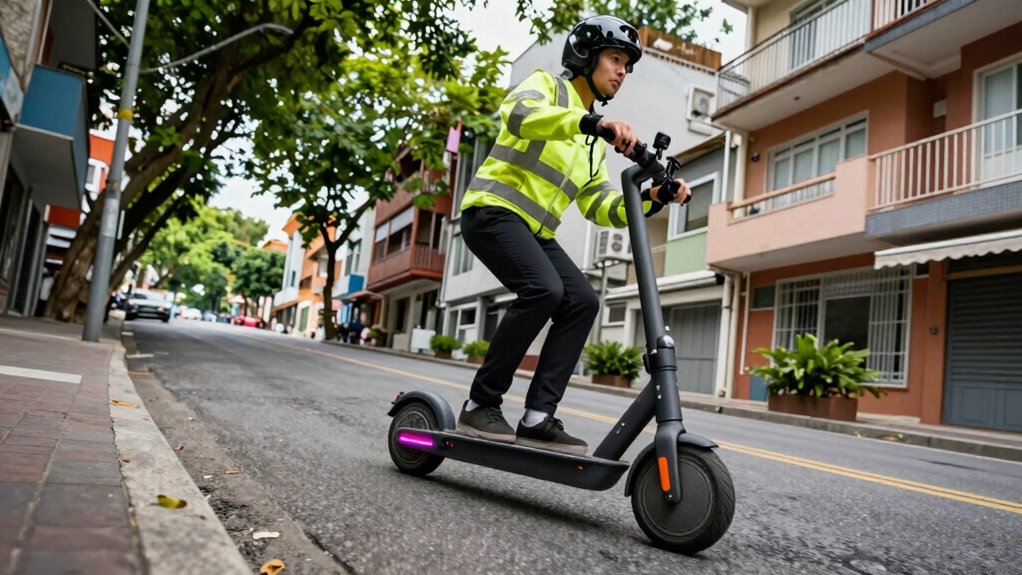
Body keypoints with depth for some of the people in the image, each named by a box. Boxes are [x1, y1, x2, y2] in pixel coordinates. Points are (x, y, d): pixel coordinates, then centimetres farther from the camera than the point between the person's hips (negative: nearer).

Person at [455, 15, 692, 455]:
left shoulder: (594, 143, 23)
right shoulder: (546, 85, 2)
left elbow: (600, 207, 14)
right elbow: (518, 113, -24)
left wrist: (651, 200, -2)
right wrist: (592, 122, -37)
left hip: (535, 232, 8)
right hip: (494, 210, -8)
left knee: (582, 301, -11)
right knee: (544, 289, -28)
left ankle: (537, 418, -12)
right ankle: (480, 405, -17)